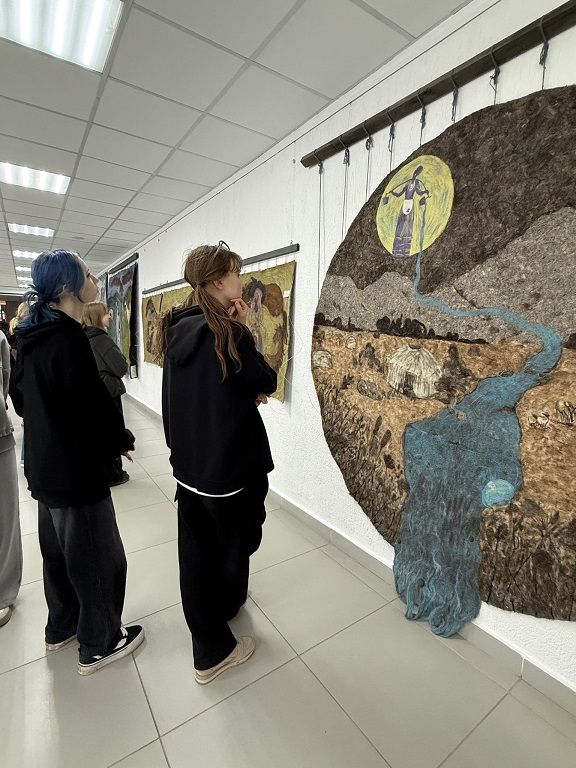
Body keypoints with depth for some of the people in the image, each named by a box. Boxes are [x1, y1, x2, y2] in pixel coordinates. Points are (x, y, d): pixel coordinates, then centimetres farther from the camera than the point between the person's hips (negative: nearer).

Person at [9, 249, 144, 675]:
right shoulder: (68, 339, -24)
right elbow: (95, 407, -25)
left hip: (43, 464, 9)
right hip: (76, 469, -9)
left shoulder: (33, 336, 5)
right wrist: (121, 442, -8)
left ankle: (61, 627, 45)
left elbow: (20, 394, 14)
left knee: (58, 549, 25)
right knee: (99, 558, 9)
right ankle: (99, 644, 29)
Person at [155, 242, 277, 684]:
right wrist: (243, 329, -6)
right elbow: (268, 383, -9)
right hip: (231, 464, -6)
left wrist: (247, 393, 0)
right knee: (234, 544, 17)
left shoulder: (178, 328, 3)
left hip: (189, 462, 7)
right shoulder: (226, 332, -20)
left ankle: (209, 648, 41)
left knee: (196, 553, 17)